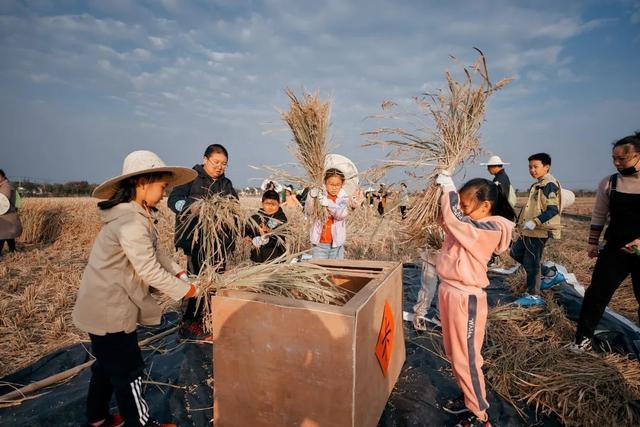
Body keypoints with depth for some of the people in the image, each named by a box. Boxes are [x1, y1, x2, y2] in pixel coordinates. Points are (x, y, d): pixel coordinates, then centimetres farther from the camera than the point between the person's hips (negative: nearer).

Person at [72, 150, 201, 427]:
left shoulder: (136, 215, 5)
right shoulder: (131, 223, -28)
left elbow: (154, 254, 10)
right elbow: (150, 270, -26)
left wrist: (178, 272, -2)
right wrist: (187, 289, -15)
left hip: (104, 306, 10)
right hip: (109, 311, -10)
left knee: (107, 364, 25)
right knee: (128, 370, 6)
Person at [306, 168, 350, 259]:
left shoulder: (344, 198, 0)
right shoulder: (320, 195, -1)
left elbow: (342, 214, -18)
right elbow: (308, 212, -11)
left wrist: (327, 202, -33)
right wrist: (311, 197, -29)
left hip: (336, 244, 1)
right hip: (319, 243, -1)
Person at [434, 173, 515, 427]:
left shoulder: (492, 230, -19)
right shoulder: (473, 225, 6)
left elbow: (454, 219, -30)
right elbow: (448, 219, 15)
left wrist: (448, 187, -16)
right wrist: (446, 191, 0)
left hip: (465, 298, -9)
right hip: (449, 291, 9)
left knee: (466, 358, 5)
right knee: (454, 354, 21)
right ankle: (468, 398, 40)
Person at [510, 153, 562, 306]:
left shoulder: (549, 184, -14)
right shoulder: (538, 184, 14)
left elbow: (553, 210, -22)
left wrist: (534, 222, -30)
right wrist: (524, 222, 26)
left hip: (539, 231, -10)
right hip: (529, 230, 10)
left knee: (531, 263, -2)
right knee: (515, 252, 18)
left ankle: (534, 296, 10)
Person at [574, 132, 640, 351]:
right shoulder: (608, 183, -1)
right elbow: (598, 216, 7)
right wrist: (592, 243, 7)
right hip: (615, 249, 1)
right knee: (597, 292, 2)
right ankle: (583, 337, 16)